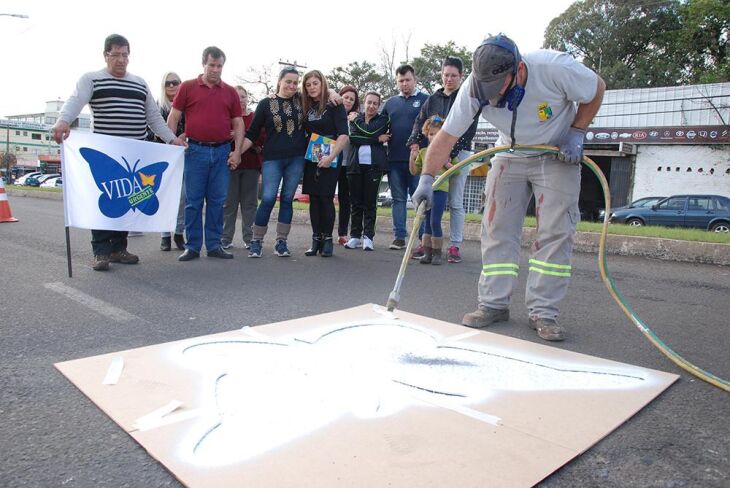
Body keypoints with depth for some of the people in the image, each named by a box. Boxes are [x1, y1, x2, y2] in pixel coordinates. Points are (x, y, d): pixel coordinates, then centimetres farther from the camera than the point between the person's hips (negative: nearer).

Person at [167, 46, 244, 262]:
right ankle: (192, 246, 8)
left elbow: (238, 124, 12)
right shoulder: (188, 87, 5)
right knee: (193, 200, 1)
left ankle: (214, 245, 13)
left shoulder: (230, 92, 12)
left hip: (222, 151, 2)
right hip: (195, 150, -2)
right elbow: (173, 118, 5)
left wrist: (237, 151, 1)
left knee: (217, 200, 5)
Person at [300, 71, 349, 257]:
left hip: (329, 159, -5)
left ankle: (327, 239, 5)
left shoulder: (334, 105, -4)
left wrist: (331, 157, -20)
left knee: (326, 198, -5)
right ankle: (316, 240, 11)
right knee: (314, 198, 4)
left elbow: (343, 135, -12)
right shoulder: (306, 107, 11)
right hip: (310, 158, 5)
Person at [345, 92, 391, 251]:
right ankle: (355, 236, 10)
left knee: (370, 201, -3)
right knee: (356, 201, 3)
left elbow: (370, 131, -11)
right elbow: (352, 137, -4)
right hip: (356, 165, 2)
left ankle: (368, 236, 1)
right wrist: (377, 139, -9)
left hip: (374, 165, -2)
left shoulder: (383, 119, 9)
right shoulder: (355, 120, 15)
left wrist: (356, 120, 4)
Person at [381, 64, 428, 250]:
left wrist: (418, 145, -12)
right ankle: (399, 236, 13)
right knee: (398, 199, 8)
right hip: (394, 159, 4)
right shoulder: (390, 103, 16)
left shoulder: (425, 100, 4)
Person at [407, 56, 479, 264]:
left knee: (455, 202, 0)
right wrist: (414, 142, -12)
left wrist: (450, 153, -20)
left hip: (459, 153, -3)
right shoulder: (433, 99, 14)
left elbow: (468, 130, -8)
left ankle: (455, 246, 6)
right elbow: (420, 122, 9)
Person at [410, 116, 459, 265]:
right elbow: (414, 171, 12)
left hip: (440, 189, -4)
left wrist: (447, 164, -10)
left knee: (435, 221, -7)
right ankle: (427, 252, 13)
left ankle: (437, 253, 3)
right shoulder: (423, 152, 12)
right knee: (427, 222, 7)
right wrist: (412, 157, -2)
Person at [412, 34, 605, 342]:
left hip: (558, 155, -2)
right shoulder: (474, 87, -24)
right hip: (509, 157, 2)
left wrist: (576, 133, -17)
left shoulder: (555, 68, -30)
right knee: (497, 229, -3)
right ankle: (494, 304, 6)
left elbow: (596, 90, -10)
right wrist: (427, 179, -31)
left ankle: (543, 311, -2)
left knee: (555, 231, -9)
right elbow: (446, 137, -21)